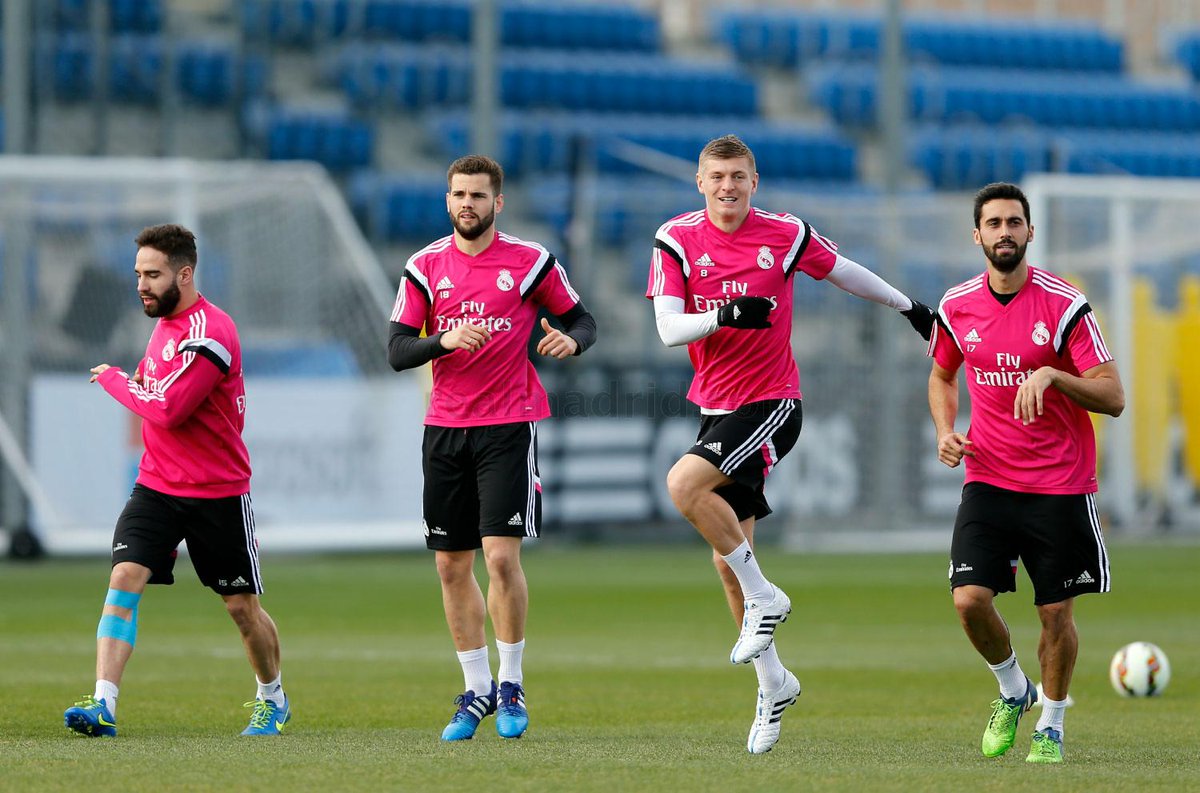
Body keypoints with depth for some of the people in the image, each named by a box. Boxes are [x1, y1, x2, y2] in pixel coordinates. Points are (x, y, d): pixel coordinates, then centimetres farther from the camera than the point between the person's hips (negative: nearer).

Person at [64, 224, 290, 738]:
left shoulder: (208, 334, -20)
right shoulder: (164, 322, 8)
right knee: (124, 579, -14)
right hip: (156, 484, 6)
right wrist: (136, 384, 8)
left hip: (218, 493, -6)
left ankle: (273, 698, 33)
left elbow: (167, 410, -25)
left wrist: (114, 381, -12)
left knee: (241, 606, 8)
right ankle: (102, 705, -22)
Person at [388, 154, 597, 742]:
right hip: (445, 428, 3)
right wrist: (447, 341, -18)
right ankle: (476, 690, 16)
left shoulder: (531, 262, -1)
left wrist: (571, 341, -16)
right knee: (451, 565, 5)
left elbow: (582, 321, 7)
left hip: (508, 427, -3)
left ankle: (511, 684, 0)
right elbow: (397, 351, 1)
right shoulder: (425, 267, 5)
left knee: (501, 554, -14)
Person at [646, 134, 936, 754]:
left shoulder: (787, 235, -4)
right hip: (716, 407, 4)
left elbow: (845, 273, 14)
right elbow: (668, 329, -8)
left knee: (684, 483, -29)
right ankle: (772, 683, 20)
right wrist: (725, 315, -27)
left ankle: (764, 596, -13)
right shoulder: (677, 241, -1)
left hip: (771, 403, -4)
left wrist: (910, 308, 27)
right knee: (726, 558, 6)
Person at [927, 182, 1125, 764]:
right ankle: (1012, 691, 16)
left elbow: (1113, 397, -13)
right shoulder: (957, 307, 2)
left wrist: (1052, 375, -28)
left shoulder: (1065, 306, -10)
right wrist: (945, 430, 3)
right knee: (969, 599, -12)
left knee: (1056, 613, 2)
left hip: (1061, 486, -2)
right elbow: (942, 376, 22)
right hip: (988, 479, 2)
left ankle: (1051, 726, 24)